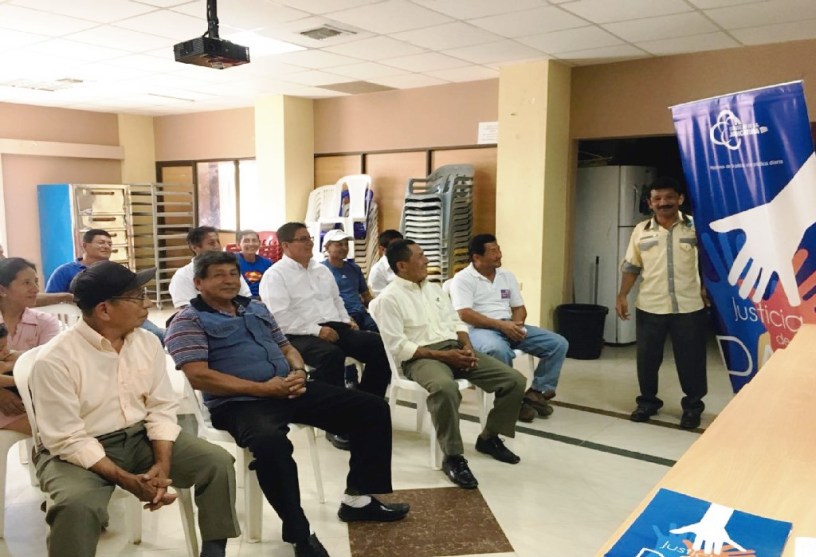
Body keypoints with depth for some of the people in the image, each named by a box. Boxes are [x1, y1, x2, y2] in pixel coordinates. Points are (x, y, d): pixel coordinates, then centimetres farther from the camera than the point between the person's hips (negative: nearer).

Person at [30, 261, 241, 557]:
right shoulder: (54, 360, -19)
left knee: (218, 462, -11)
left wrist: (162, 465, -16)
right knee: (77, 506, -37)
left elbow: (161, 409, 0)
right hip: (78, 451, -5)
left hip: (141, 437, 5)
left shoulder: (148, 342, -1)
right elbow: (68, 440, -20)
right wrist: (126, 480, -26)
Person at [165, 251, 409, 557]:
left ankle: (358, 498, 12)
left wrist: (298, 371, -2)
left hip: (289, 390, 7)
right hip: (239, 403, -7)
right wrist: (263, 388, -18)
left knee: (372, 408, 0)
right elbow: (198, 376, -14)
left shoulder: (256, 308, 20)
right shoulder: (189, 321, -2)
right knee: (271, 442, -43)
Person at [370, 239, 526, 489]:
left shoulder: (434, 289, 19)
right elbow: (397, 346, -14)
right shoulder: (388, 299, -5)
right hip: (420, 357, -7)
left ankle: (489, 437, 14)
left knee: (515, 380, -7)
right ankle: (453, 457, -22)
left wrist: (467, 346, -3)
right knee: (445, 387, -42)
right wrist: (441, 355, -18)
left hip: (455, 348, 7)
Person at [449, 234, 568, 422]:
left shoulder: (507, 276, 15)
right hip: (480, 329, -6)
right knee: (499, 350, -41)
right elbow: (465, 315, -15)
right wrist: (501, 325, -21)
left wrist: (516, 325, -9)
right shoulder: (463, 279, -5)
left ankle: (537, 391, -3)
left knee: (559, 343, -8)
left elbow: (519, 308, 15)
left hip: (510, 327, 7)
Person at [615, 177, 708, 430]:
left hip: (689, 307, -2)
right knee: (647, 358, 10)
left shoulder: (696, 226, 0)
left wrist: (708, 289, -5)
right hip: (649, 307, 2)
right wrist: (622, 295, 2)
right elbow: (631, 267, 8)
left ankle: (693, 406, 25)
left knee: (690, 359, 7)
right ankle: (647, 402, 28)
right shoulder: (641, 231, 5)